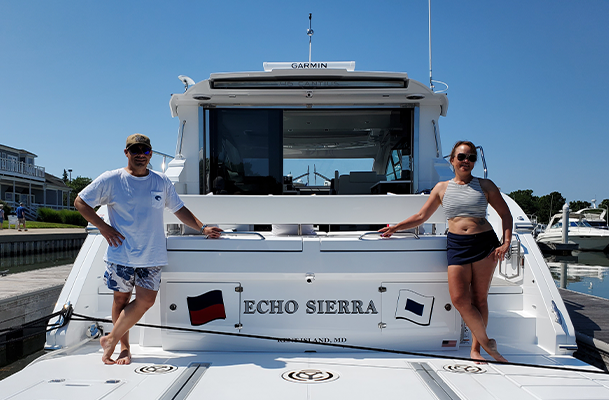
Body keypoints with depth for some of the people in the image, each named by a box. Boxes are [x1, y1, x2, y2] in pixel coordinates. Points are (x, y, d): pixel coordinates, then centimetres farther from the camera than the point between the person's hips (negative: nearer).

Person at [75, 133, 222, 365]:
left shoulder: (162, 182, 8)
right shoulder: (111, 180, -1)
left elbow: (179, 209, 17)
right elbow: (80, 202, 5)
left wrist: (203, 228, 8)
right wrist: (102, 226, -4)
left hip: (152, 255, 2)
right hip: (121, 253, -2)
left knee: (146, 301, -4)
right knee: (121, 298, 7)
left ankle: (111, 340, 13)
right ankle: (124, 348, 23)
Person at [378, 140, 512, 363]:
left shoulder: (485, 185, 10)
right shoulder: (442, 188, 13)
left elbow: (505, 214, 13)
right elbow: (421, 216, 17)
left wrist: (506, 244, 0)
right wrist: (395, 228, 11)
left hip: (485, 243, -1)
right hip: (456, 245, 1)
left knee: (479, 298, 2)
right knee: (459, 299, -12)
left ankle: (476, 349, 16)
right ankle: (488, 344, 6)